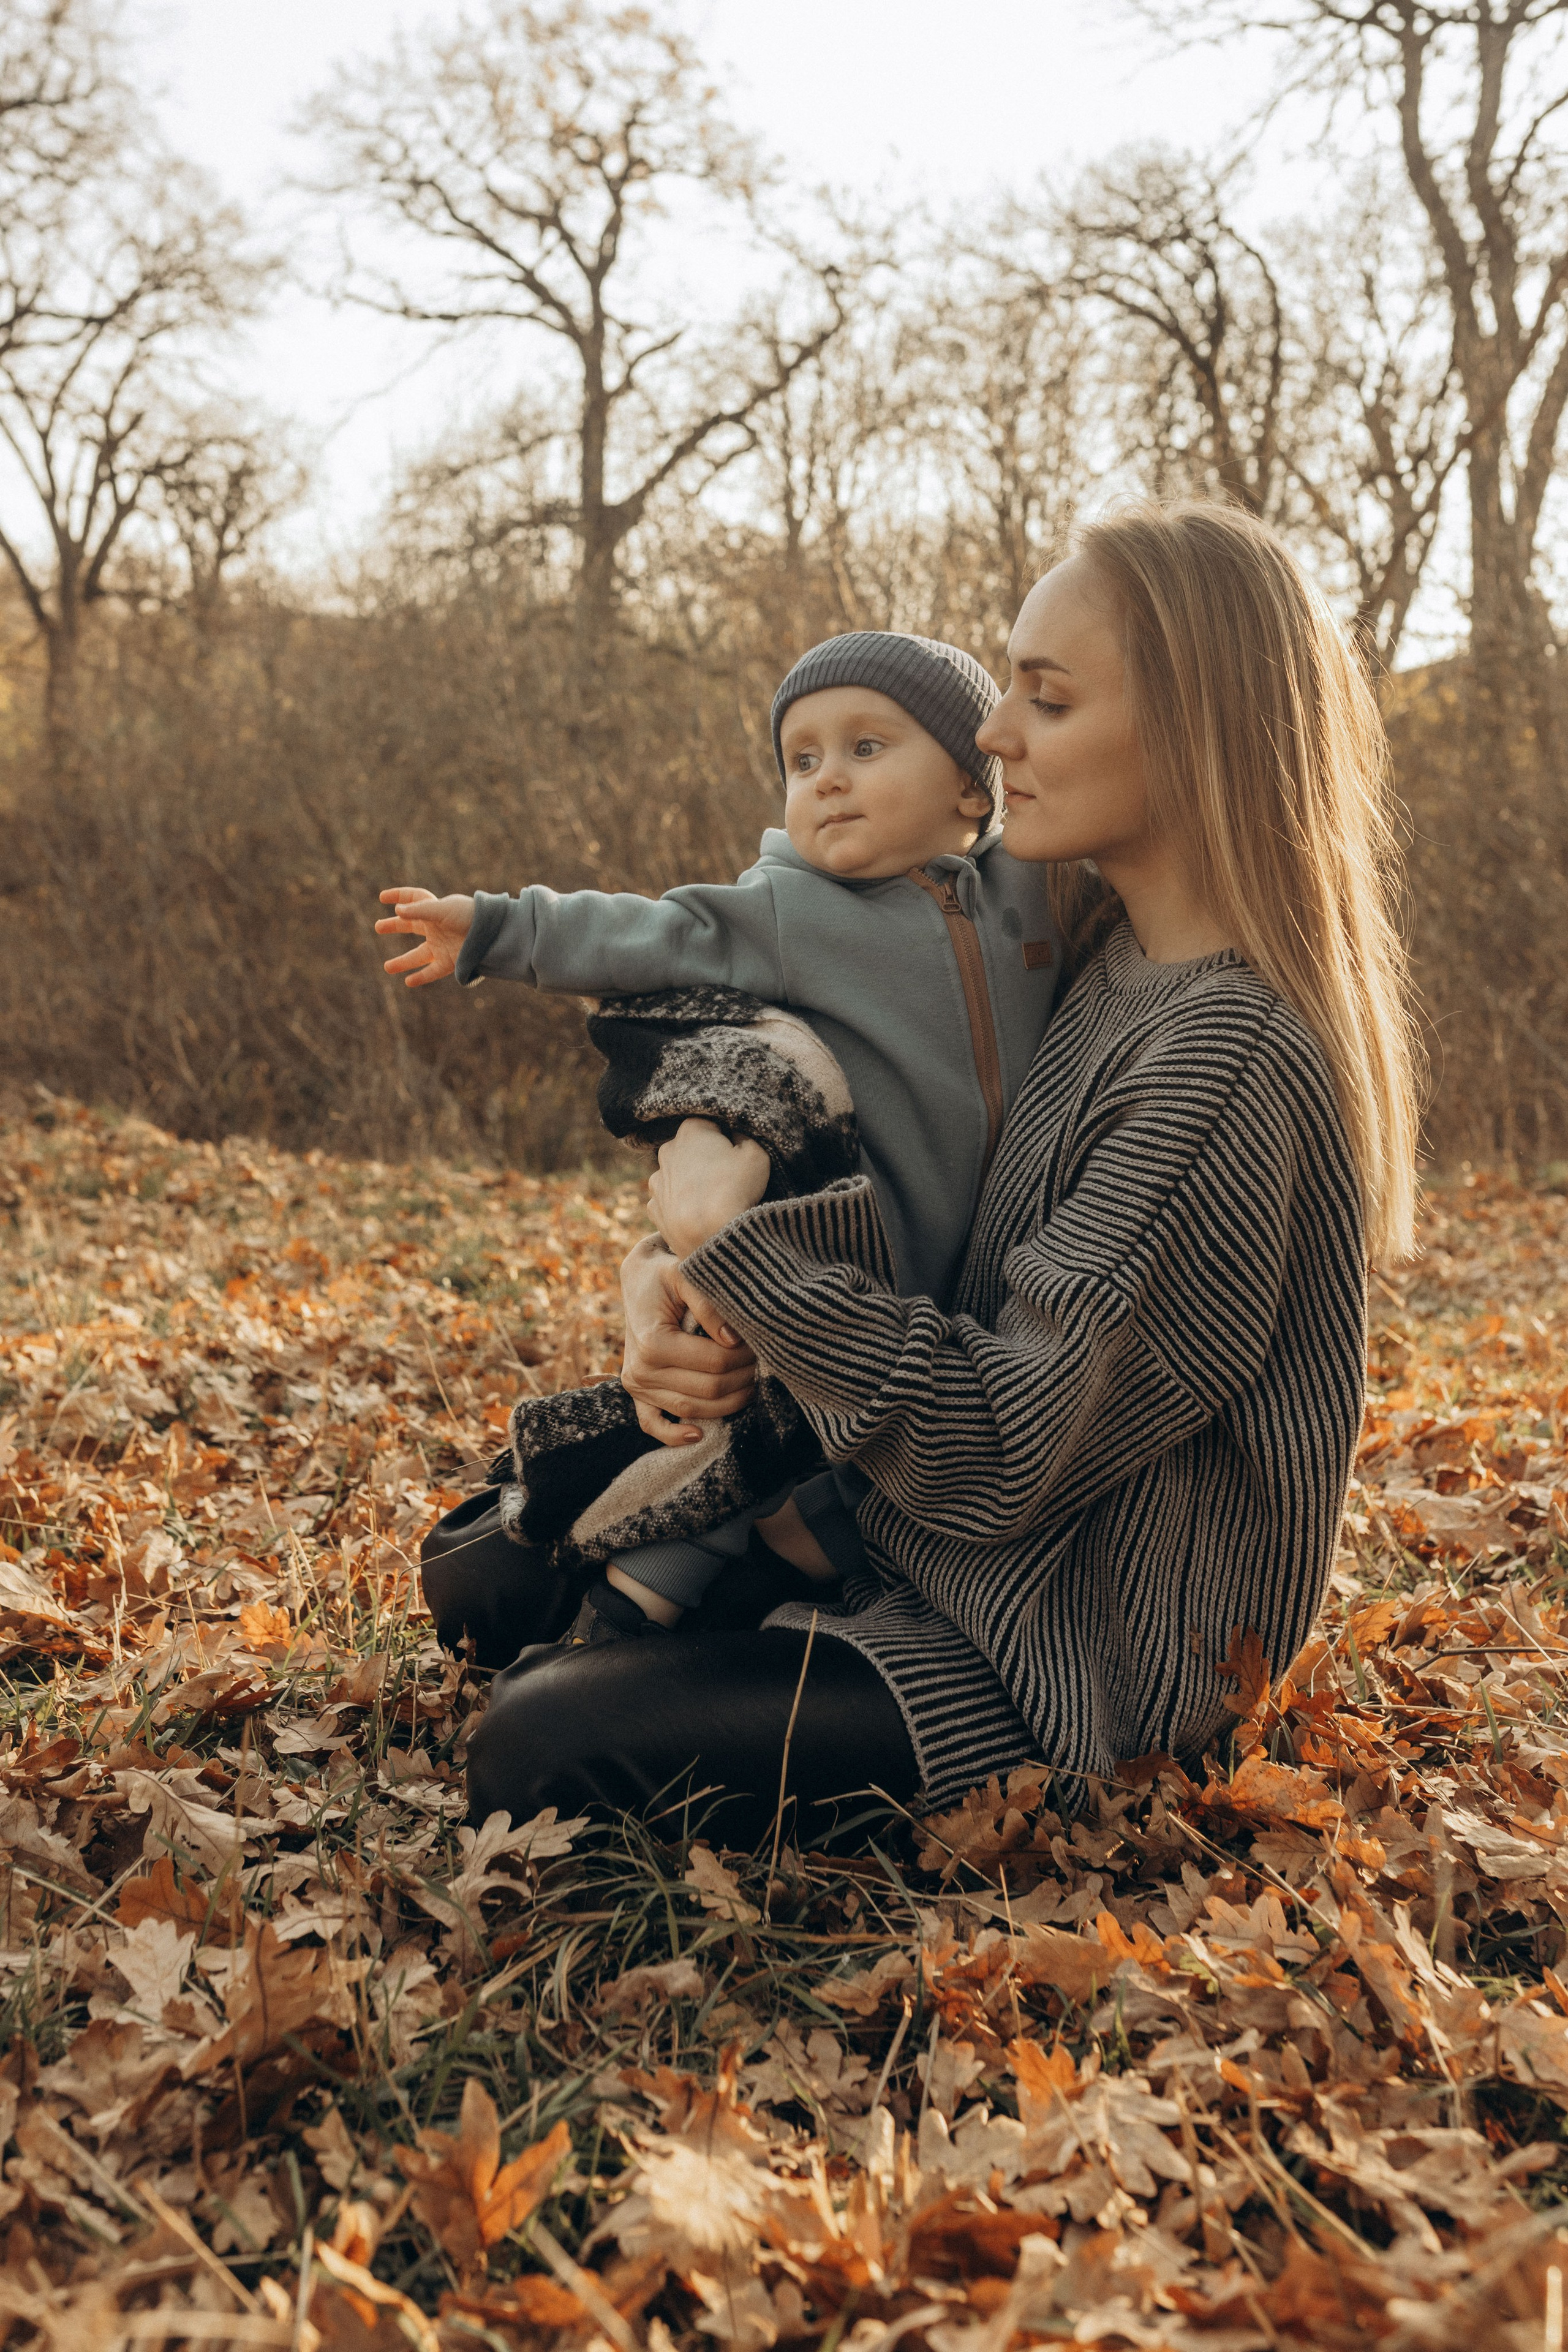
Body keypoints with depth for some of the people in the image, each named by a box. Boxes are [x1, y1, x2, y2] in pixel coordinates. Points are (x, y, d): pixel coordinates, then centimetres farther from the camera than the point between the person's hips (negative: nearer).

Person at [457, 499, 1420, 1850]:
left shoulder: (1228, 1063, -27)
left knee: (538, 1750, -16)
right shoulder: (1125, 975, 4)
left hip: (1073, 1685, -9)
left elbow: (999, 1458, -28)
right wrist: (678, 1273, -14)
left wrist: (729, 1236, -18)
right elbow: (941, 1208, 5)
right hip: (975, 1580, 10)